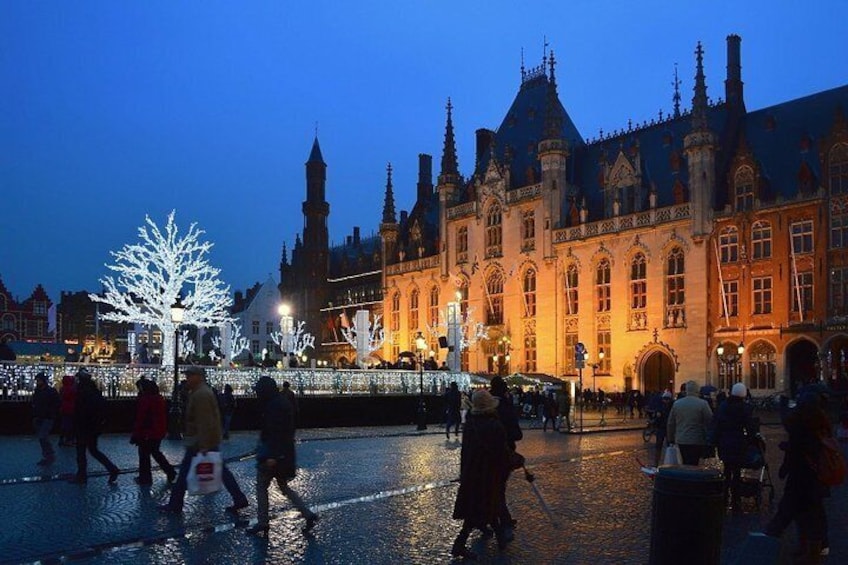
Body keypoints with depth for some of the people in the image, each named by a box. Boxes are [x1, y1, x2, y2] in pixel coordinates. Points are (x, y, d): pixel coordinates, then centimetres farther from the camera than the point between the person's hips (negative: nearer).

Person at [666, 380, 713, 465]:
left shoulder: (676, 403, 4)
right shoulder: (703, 404, -10)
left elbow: (670, 424, 9)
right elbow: (710, 422, -7)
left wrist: (671, 439, 19)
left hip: (681, 441, 4)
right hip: (697, 441, -4)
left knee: (686, 464, 16)